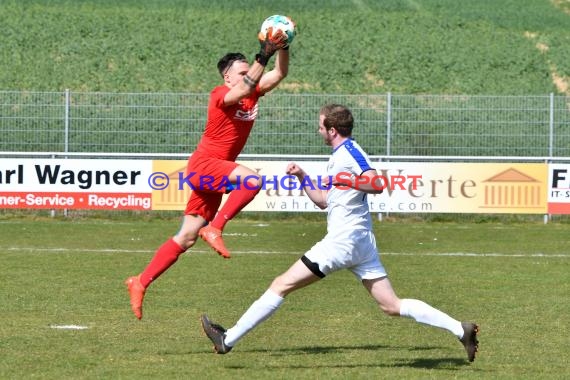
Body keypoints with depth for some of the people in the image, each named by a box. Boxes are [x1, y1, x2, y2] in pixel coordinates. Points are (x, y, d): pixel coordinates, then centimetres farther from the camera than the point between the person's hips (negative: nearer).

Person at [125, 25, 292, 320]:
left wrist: (283, 48, -12)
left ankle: (141, 283, 11)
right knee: (252, 180, -31)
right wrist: (264, 56, -37)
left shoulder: (252, 95, 8)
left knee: (186, 237, 7)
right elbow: (244, 88, -33)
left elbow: (279, 74, 5)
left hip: (214, 175, 8)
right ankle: (215, 228, -22)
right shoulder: (220, 95, -13)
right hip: (203, 165, -8)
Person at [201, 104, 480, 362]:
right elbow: (323, 201, 27)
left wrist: (347, 181, -30)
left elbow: (377, 184, -23)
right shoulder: (338, 156, 21)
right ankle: (460, 329, -4)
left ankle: (228, 339, -1)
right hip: (361, 242, 10)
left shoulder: (349, 152, -9)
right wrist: (302, 178, 18)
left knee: (282, 285, -5)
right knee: (392, 306, 5)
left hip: (344, 241, -10)